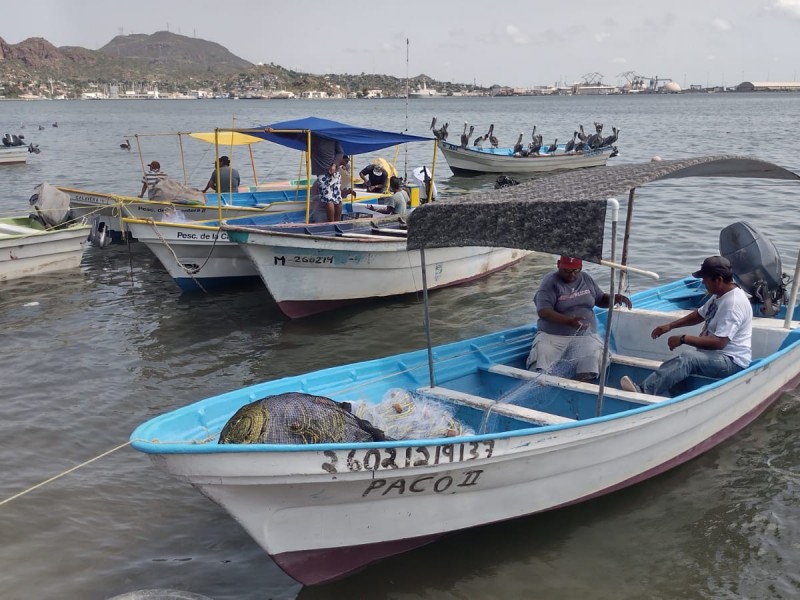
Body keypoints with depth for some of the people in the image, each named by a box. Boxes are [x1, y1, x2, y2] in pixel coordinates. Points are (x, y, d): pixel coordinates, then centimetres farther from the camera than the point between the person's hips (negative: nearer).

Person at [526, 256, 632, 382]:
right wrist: (568, 321, -30)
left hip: (585, 336, 3)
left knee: (595, 358, -28)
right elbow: (543, 311, -16)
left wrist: (615, 298, 0)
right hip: (553, 335, -3)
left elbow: (601, 300, 25)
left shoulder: (586, 279, 12)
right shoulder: (550, 282, -5)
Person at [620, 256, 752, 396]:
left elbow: (719, 342, -28)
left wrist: (683, 339, -24)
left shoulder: (734, 303, -22)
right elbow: (700, 315, 24)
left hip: (731, 361, -10)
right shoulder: (720, 295, 10)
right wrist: (670, 325, 11)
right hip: (714, 355, 10)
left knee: (687, 359, -33)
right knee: (671, 369, -13)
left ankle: (644, 391, -45)